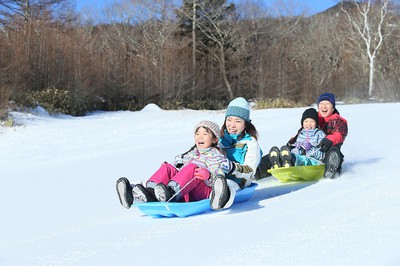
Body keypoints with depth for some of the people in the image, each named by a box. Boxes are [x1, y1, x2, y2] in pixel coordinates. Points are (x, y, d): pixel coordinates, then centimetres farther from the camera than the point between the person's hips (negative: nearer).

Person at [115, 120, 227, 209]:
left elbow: (219, 178, -7)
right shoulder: (192, 153, 31)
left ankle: (171, 192, -59)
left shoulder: (217, 156, 9)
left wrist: (208, 175, -28)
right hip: (186, 194, 6)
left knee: (193, 167, -31)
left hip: (205, 192, -6)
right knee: (167, 168, -12)